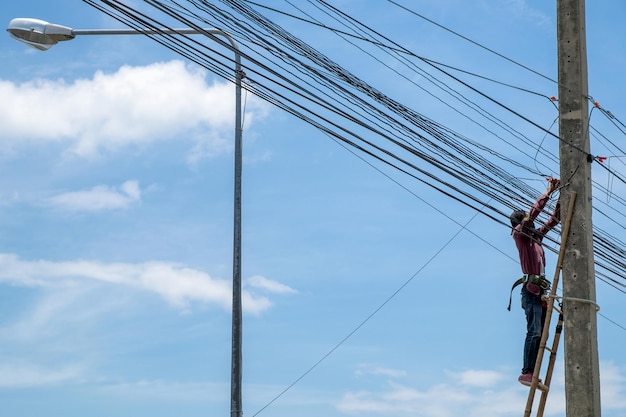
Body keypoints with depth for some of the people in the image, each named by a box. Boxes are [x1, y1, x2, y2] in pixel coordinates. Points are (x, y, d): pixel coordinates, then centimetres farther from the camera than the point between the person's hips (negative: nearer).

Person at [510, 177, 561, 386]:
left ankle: (532, 373, 0)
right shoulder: (519, 233, 1)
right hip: (531, 290, -9)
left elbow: (554, 220, 27)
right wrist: (548, 192, -8)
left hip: (539, 291, 9)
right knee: (534, 332, -18)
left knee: (540, 333, 3)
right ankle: (526, 373, -23)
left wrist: (560, 197, 16)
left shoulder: (535, 236, 22)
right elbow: (533, 212, -12)